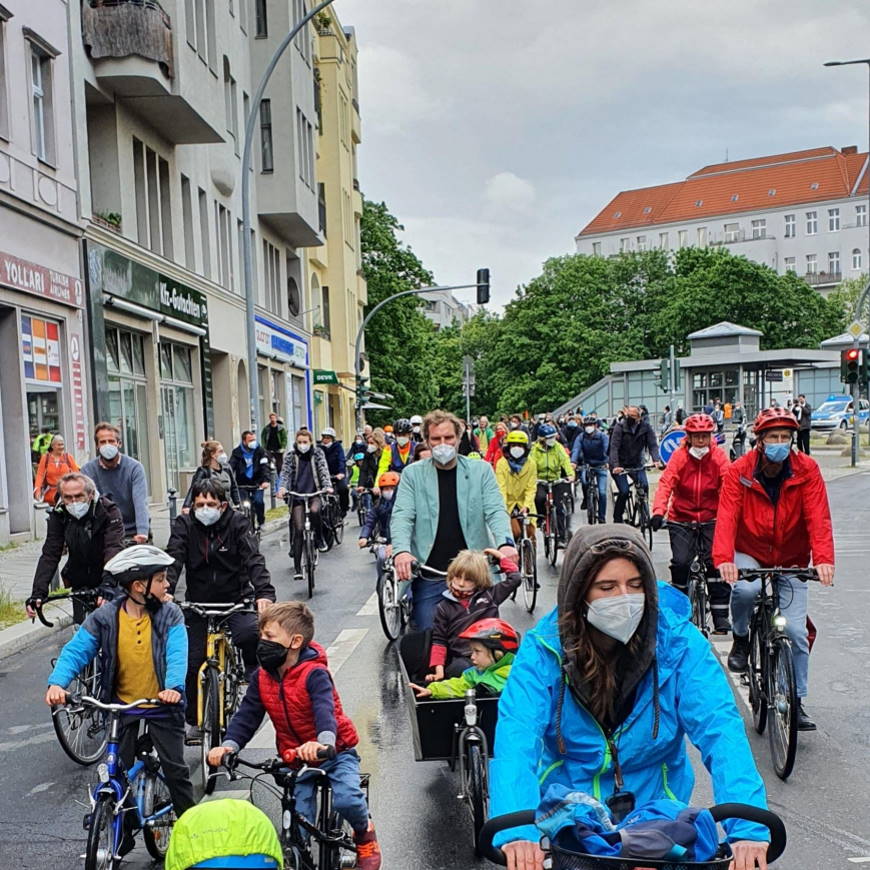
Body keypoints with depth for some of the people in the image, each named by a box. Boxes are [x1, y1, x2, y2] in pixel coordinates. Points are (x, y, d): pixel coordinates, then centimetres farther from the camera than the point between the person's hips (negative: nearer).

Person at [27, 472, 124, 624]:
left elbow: (114, 549, -34)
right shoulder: (58, 514, -11)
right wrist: (38, 593, -27)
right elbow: (49, 555, -14)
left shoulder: (109, 511, -21)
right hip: (80, 581, 3)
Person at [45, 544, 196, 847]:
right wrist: (57, 683, -32)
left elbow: (177, 654, -22)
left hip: (162, 705, -1)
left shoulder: (169, 614, -11)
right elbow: (76, 650, -14)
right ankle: (122, 836, 26)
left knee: (175, 770, 1)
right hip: (122, 706, 1)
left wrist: (174, 686, -41)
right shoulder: (105, 617, -10)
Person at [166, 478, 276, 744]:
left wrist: (264, 593, -35)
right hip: (198, 602, 2)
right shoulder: (184, 525, -3)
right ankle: (193, 721, 18)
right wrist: (165, 591, -34)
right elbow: (173, 560, -15)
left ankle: (254, 675, 1)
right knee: (190, 662, -3)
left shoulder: (237, 524, -7)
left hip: (236, 600, -2)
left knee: (250, 634, -31)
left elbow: (254, 560, -18)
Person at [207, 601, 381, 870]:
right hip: (295, 759, 5)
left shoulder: (314, 673, -21)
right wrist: (229, 744, -26)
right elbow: (246, 716, -7)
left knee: (346, 799, -25)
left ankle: (365, 835, 5)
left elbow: (324, 710, -37)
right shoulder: (262, 677, -4)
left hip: (335, 752, -5)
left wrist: (324, 742, -57)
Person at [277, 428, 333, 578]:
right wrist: (282, 488, -26)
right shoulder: (290, 455, 2)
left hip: (314, 492, 0)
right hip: (297, 494, 0)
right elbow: (285, 473, -7)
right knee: (298, 529, -6)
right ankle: (297, 567, -1)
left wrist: (328, 486, -24)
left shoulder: (317, 453, 3)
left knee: (315, 510, -35)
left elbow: (324, 470, -6)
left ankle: (319, 538, -8)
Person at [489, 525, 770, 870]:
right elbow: (517, 734, -27)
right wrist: (517, 830, -42)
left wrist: (747, 827, -36)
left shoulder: (679, 643, -14)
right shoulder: (544, 649, -16)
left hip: (656, 802, 1)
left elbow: (720, 729, -22)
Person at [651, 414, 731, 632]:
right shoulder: (679, 456, -8)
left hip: (711, 518, 1)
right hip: (682, 518, 0)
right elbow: (666, 483, -16)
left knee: (716, 561, -10)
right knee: (681, 561, -13)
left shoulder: (718, 457, -5)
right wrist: (658, 512, -31)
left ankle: (720, 614, 2)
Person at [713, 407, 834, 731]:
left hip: (791, 561, 1)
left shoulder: (807, 470, -11)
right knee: (745, 589, -34)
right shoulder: (739, 471, -14)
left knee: (796, 631, -4)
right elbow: (727, 516, -24)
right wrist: (723, 558, -40)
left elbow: (818, 517, -19)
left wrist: (823, 559, -35)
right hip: (749, 554, -1)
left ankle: (796, 701, 14)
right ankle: (741, 640, -2)